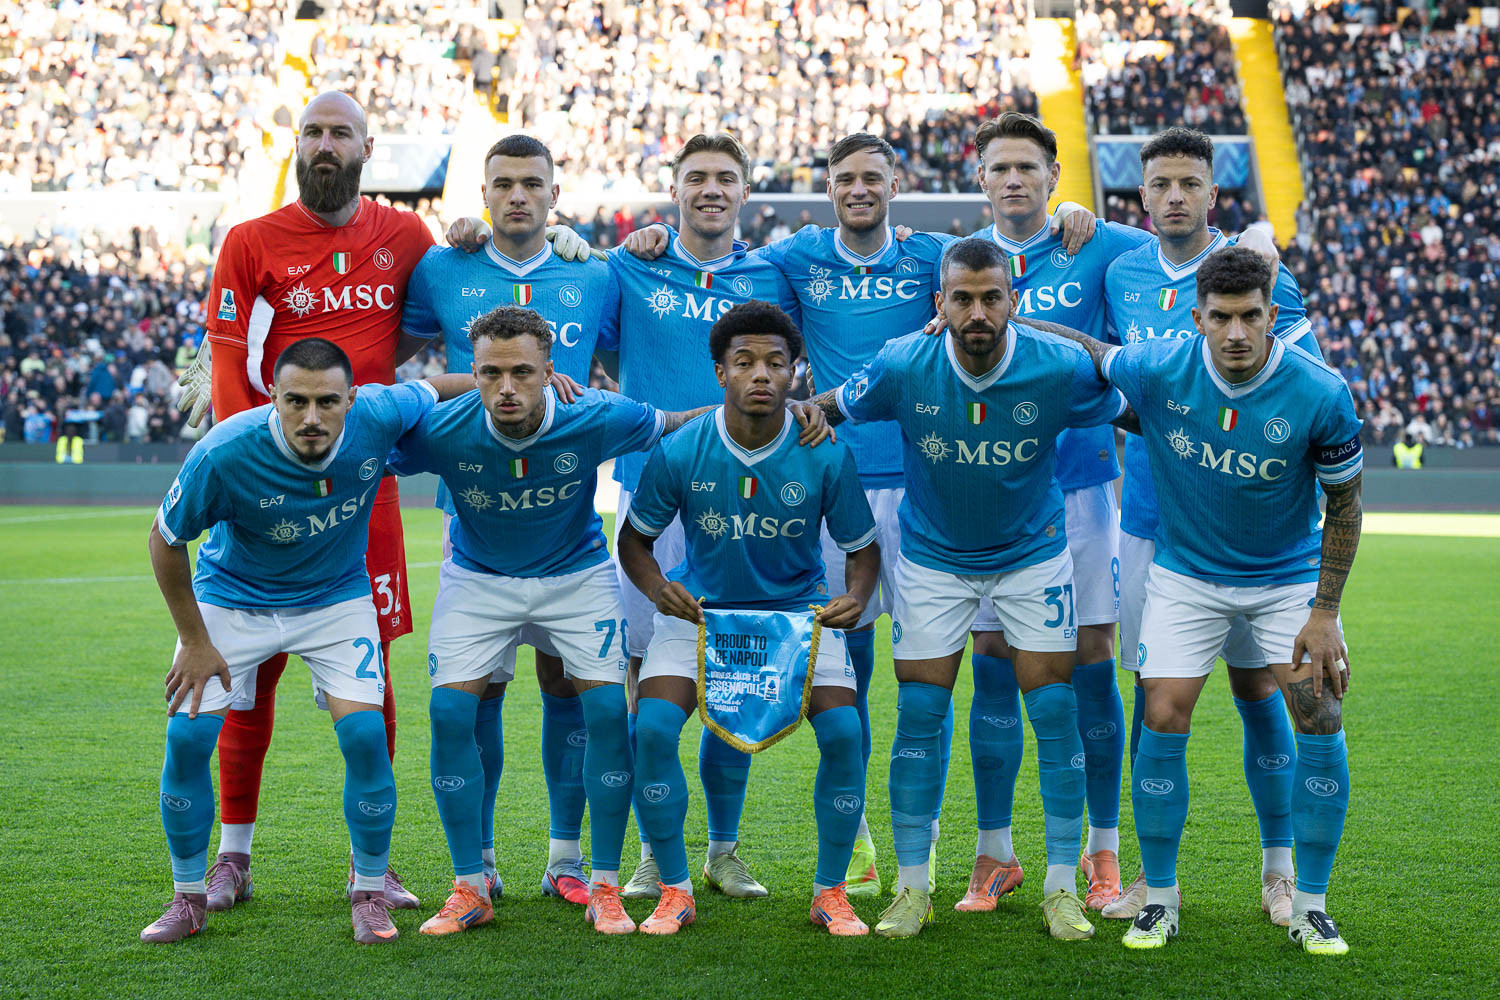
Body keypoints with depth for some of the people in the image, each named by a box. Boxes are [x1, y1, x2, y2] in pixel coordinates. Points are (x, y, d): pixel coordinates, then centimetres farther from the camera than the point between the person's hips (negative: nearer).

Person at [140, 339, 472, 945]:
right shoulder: (223, 454, -31)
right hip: (231, 597, -1)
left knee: (364, 734, -15)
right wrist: (194, 642, -9)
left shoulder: (379, 414, -26)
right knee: (188, 735, -12)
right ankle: (188, 898, 9)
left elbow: (438, 389, -2)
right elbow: (166, 540, -14)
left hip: (337, 596, 1)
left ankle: (370, 895, 5)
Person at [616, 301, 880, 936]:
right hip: (699, 609, 0)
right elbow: (634, 538, -2)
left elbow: (861, 547, -2)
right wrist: (657, 588, -22)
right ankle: (675, 892, -2)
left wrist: (854, 598, -23)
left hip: (799, 612, 0)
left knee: (842, 732, -19)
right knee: (652, 728, -20)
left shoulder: (826, 455, -16)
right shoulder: (679, 452, -16)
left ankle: (831, 892, 1)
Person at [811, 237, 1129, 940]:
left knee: (1053, 710, -5)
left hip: (1033, 553, 0)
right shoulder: (903, 366, -20)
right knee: (919, 714, -2)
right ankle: (911, 888, 10)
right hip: (932, 558, 0)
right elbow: (825, 408, -1)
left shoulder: (1061, 368, -21)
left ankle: (1062, 888, 7)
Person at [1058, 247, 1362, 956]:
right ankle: (1159, 899, 9)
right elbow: (1080, 347, 1)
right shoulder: (1157, 370, -20)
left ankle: (1310, 908, 5)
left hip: (1289, 576, 0)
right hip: (1185, 572, 1)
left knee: (1321, 726, -10)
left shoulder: (1321, 393, -22)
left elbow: (1344, 503, -9)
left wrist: (1325, 612, -10)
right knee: (1162, 723, -9)